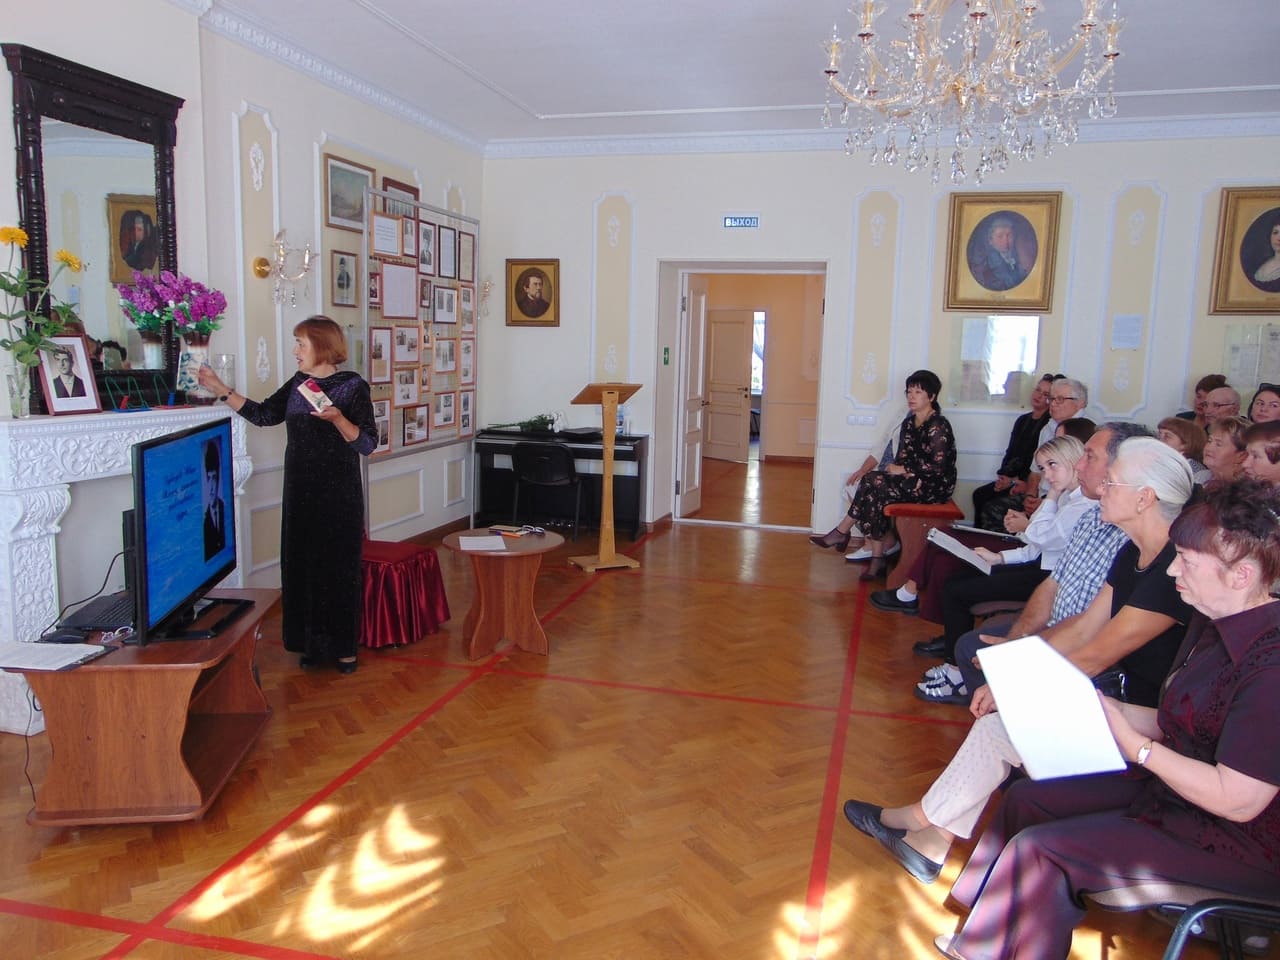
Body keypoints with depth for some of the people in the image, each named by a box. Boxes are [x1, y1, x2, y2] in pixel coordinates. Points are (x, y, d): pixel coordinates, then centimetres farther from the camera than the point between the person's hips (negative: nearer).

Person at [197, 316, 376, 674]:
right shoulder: (298, 382, 9)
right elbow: (263, 415, 12)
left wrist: (336, 418, -27)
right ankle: (313, 644, 21)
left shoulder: (352, 385, -9)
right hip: (300, 493, 6)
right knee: (301, 566, 8)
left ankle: (343, 647, 12)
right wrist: (220, 390, 8)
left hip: (338, 496, -6)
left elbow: (367, 443, -13)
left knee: (338, 568, 0)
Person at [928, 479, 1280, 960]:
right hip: (1174, 789, 10)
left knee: (1038, 849, -14)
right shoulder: (1212, 623, 1)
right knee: (1028, 798, 9)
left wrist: (1132, 742, -21)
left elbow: (1238, 800, -28)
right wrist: (1098, 706, -6)